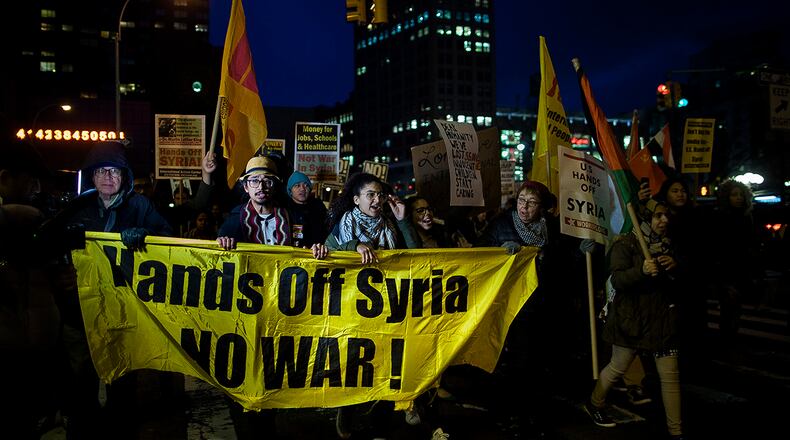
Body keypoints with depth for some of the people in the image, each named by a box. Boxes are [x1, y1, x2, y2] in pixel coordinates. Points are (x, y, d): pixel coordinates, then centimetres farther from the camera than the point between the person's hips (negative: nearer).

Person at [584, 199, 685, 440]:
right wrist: (642, 271, -35)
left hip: (663, 317, 5)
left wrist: (674, 268, -10)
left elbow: (678, 284, 12)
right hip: (632, 316, -5)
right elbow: (617, 280, -18)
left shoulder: (669, 244, 10)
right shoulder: (626, 244, -8)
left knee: (670, 374, 2)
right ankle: (594, 404, 33)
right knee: (617, 368, 8)